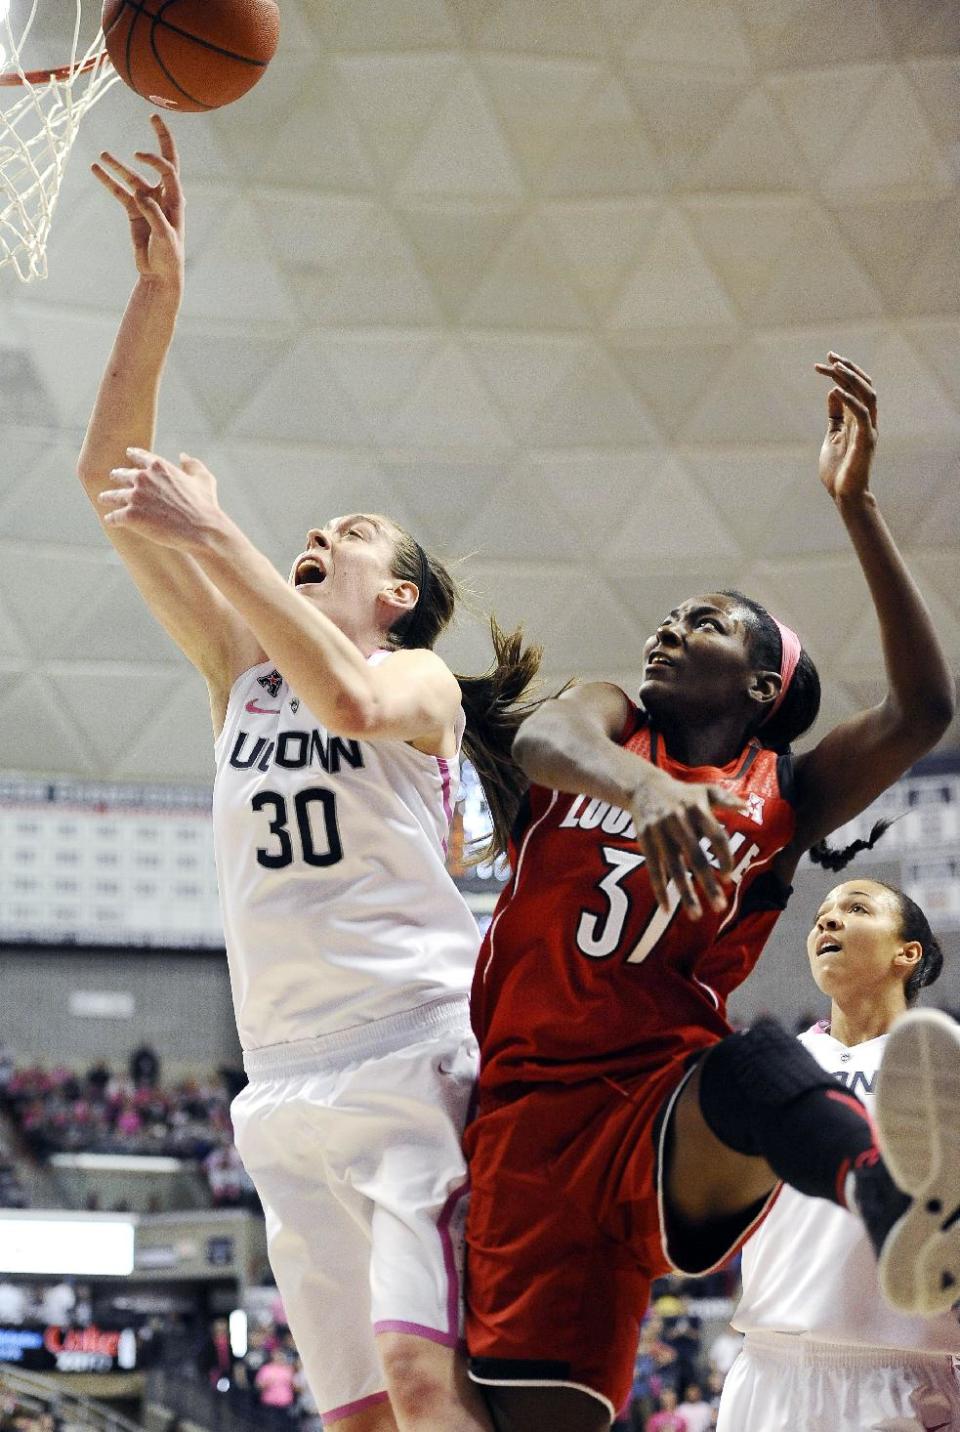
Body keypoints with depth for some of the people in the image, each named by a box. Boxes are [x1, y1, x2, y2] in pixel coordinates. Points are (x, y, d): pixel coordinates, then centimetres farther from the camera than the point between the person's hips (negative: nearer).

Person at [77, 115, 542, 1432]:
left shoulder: (421, 682, 6)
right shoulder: (241, 673, 20)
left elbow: (349, 698, -22)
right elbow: (108, 475, 13)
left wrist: (210, 535, -20)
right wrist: (158, 289, 5)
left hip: (418, 1052, -5)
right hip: (290, 1080, 5)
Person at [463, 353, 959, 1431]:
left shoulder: (784, 799, 12)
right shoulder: (612, 723, 14)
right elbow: (542, 738, -13)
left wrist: (856, 506, -10)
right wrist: (641, 783, -38)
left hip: (668, 1117, -2)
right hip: (531, 1112, 2)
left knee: (756, 1061, -37)